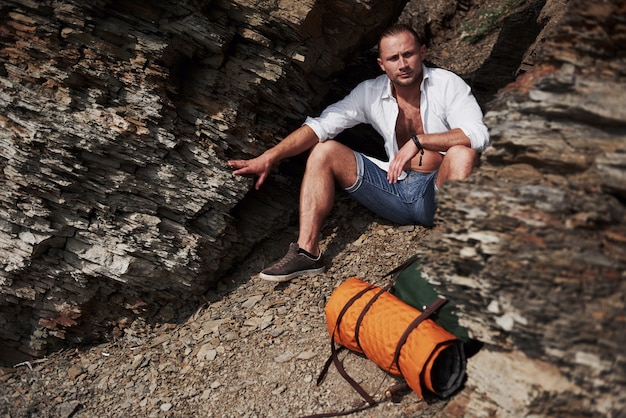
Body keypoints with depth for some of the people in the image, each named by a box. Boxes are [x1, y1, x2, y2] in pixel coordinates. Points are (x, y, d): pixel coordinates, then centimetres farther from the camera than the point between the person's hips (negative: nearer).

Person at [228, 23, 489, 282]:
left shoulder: (446, 84, -8)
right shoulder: (370, 93, 1)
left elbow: (478, 135, -22)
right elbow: (320, 126, -7)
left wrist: (418, 141, -30)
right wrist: (268, 158, -18)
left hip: (438, 194, -3)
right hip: (396, 189, 4)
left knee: (463, 153, -33)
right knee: (324, 151, -8)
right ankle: (307, 253, -17)